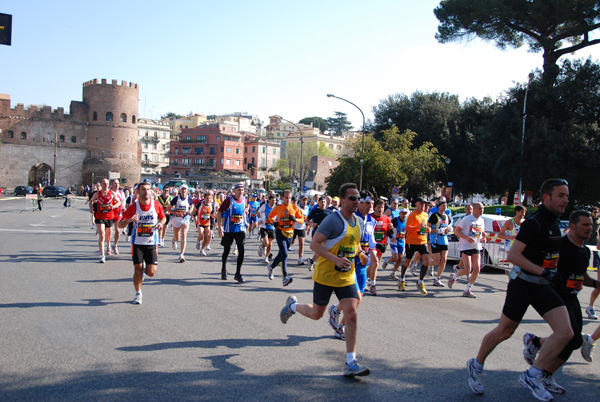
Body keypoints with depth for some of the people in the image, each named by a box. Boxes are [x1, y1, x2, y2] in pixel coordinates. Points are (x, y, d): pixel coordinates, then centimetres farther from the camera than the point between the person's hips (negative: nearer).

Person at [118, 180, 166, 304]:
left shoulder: (157, 205, -4)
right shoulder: (133, 207, -8)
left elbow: (163, 218, 14)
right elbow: (120, 224, -6)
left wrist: (160, 223, -9)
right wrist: (129, 220, -28)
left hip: (151, 243, 1)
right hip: (137, 243, -1)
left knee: (151, 273, -5)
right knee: (137, 270, 0)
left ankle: (145, 270, 32)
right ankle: (138, 294, 22)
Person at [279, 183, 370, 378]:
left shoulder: (359, 222, 7)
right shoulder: (333, 220, -16)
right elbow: (314, 244, -19)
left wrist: (359, 251, 5)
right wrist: (336, 259, -29)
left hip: (346, 277, 5)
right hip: (325, 275, -5)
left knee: (351, 314, -8)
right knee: (316, 314, 8)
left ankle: (351, 363, -4)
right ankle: (292, 305, 42)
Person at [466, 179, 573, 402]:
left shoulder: (554, 223, 10)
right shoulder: (533, 223, -17)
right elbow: (513, 255, -24)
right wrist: (544, 272, -25)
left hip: (543, 286, 8)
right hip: (523, 284, -7)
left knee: (565, 333, -6)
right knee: (503, 332, 6)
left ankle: (531, 376, 6)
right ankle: (476, 366, 29)